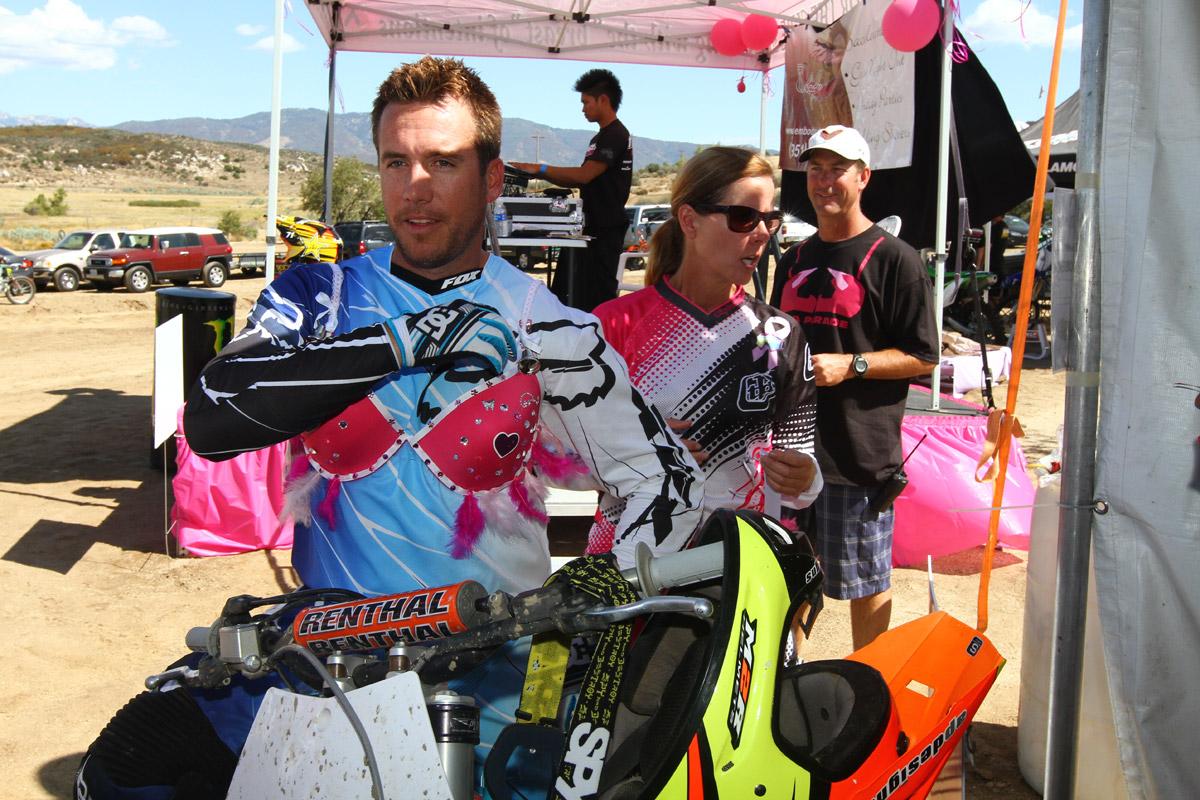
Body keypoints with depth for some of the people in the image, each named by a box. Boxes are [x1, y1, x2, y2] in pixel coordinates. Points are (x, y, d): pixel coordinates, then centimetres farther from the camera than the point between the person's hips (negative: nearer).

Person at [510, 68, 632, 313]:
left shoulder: (614, 135, -12)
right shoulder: (604, 136, 21)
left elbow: (585, 175, -21)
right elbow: (583, 180, 20)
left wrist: (541, 169, -16)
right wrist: (542, 175, 11)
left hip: (606, 229, -10)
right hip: (597, 226, 10)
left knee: (598, 293, -9)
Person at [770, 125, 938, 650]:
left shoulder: (894, 259, -6)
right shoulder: (795, 261, 16)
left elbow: (922, 358, -8)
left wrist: (850, 365, -19)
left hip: (861, 449, -6)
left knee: (866, 581, 5)